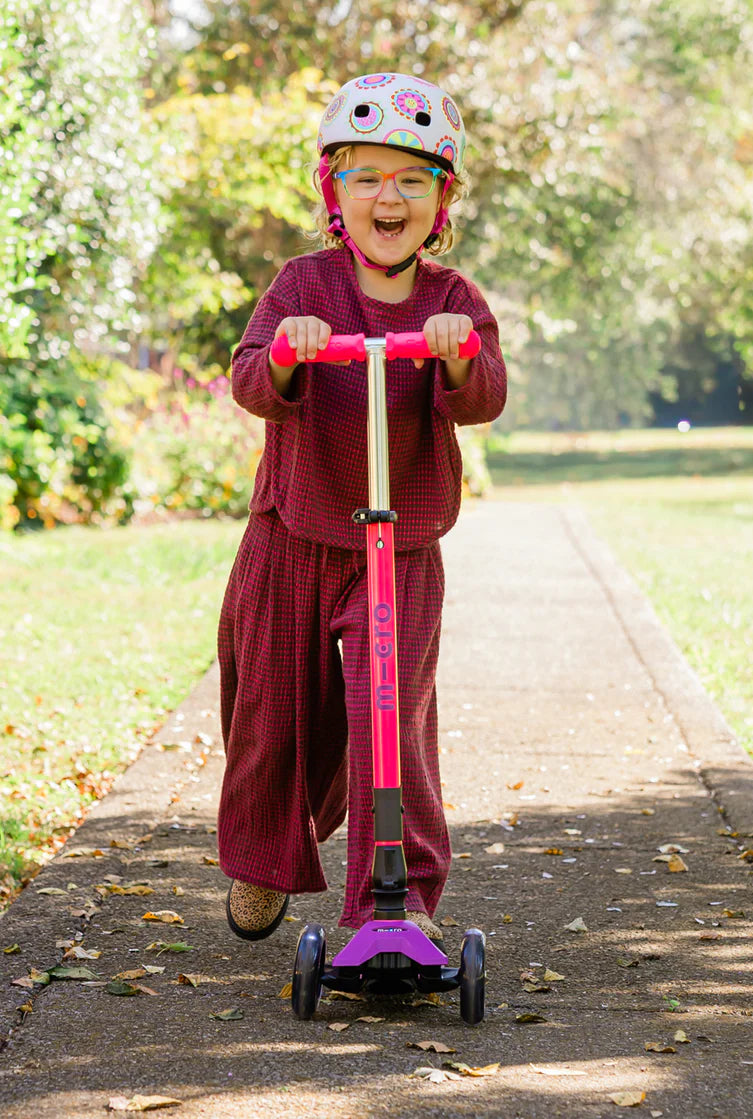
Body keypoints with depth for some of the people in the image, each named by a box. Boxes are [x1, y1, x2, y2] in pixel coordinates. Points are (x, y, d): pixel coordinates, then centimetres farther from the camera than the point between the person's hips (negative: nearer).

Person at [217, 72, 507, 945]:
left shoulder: (454, 301, -3)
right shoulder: (303, 286, -6)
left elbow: (485, 399, -19)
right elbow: (249, 383, -19)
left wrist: (459, 357, -42)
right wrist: (284, 353, -42)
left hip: (401, 550, -1)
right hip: (291, 538, 1)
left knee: (391, 714, -13)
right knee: (276, 713, 12)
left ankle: (401, 894, -6)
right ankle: (263, 864, 36)